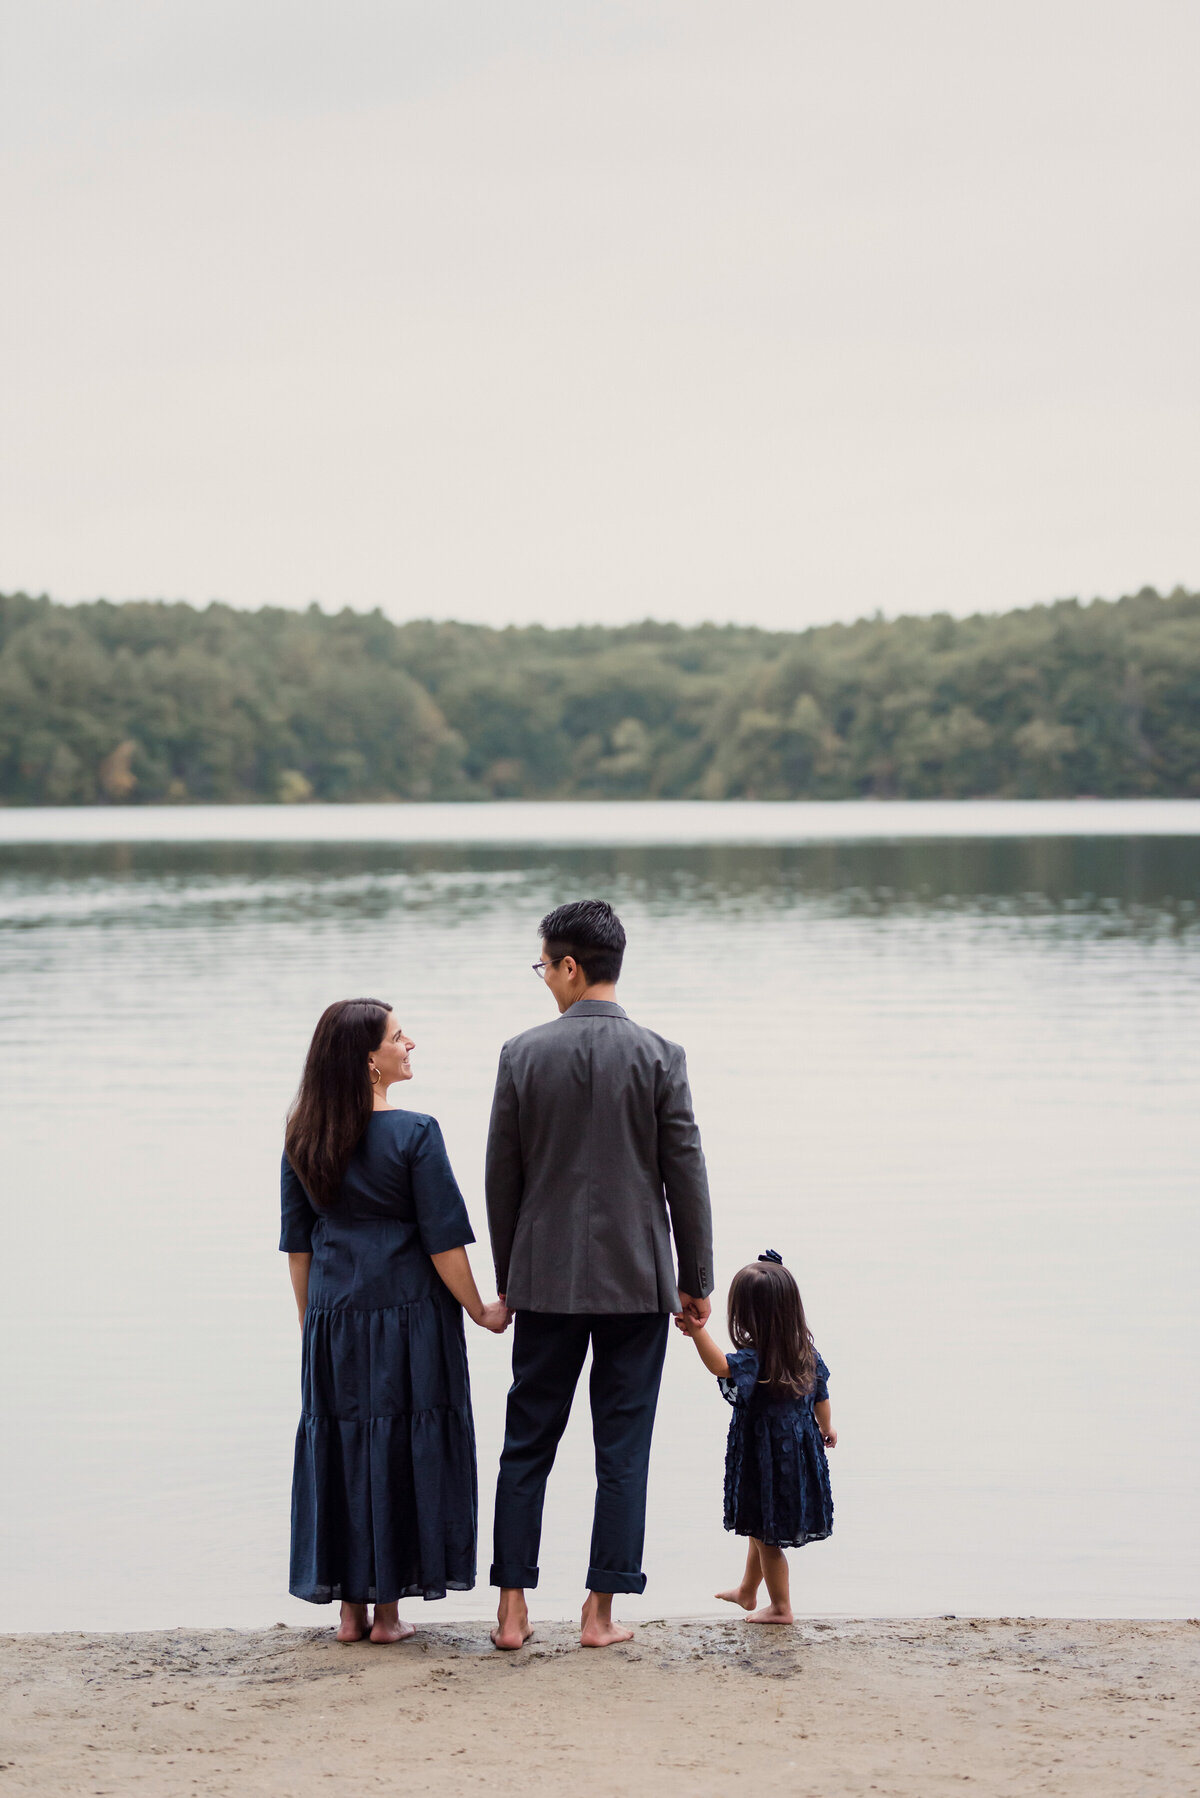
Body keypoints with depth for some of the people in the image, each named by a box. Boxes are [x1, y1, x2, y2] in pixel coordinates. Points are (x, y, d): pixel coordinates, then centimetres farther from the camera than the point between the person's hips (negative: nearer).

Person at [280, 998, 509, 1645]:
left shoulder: (304, 1139, 3)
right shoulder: (414, 1134, -12)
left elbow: (296, 1244, 9)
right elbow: (443, 1241, -11)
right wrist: (480, 1311, 1)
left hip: (333, 1318, 5)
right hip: (407, 1315, -4)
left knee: (340, 1449, 11)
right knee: (400, 1450, 3)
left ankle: (349, 1609, 14)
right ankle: (387, 1609, 7)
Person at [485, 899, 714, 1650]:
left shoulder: (523, 1055, -4)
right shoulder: (659, 1057, -6)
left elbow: (502, 1175, 2)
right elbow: (686, 1175, -4)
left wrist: (506, 1278, 13)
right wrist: (697, 1280, 5)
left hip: (546, 1279, 1)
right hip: (637, 1280, -1)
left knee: (527, 1446, 10)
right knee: (623, 1450, 6)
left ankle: (514, 1609, 10)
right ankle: (602, 1612, 7)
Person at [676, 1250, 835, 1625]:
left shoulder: (755, 1358, -24)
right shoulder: (807, 1352, -2)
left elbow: (722, 1366, -45)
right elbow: (821, 1395, 12)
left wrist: (698, 1332, -58)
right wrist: (826, 1426, 30)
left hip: (764, 1460, -8)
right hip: (799, 1452, 8)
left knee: (766, 1532, 8)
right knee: (761, 1528, 25)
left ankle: (780, 1607, 18)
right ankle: (747, 1591, 41)